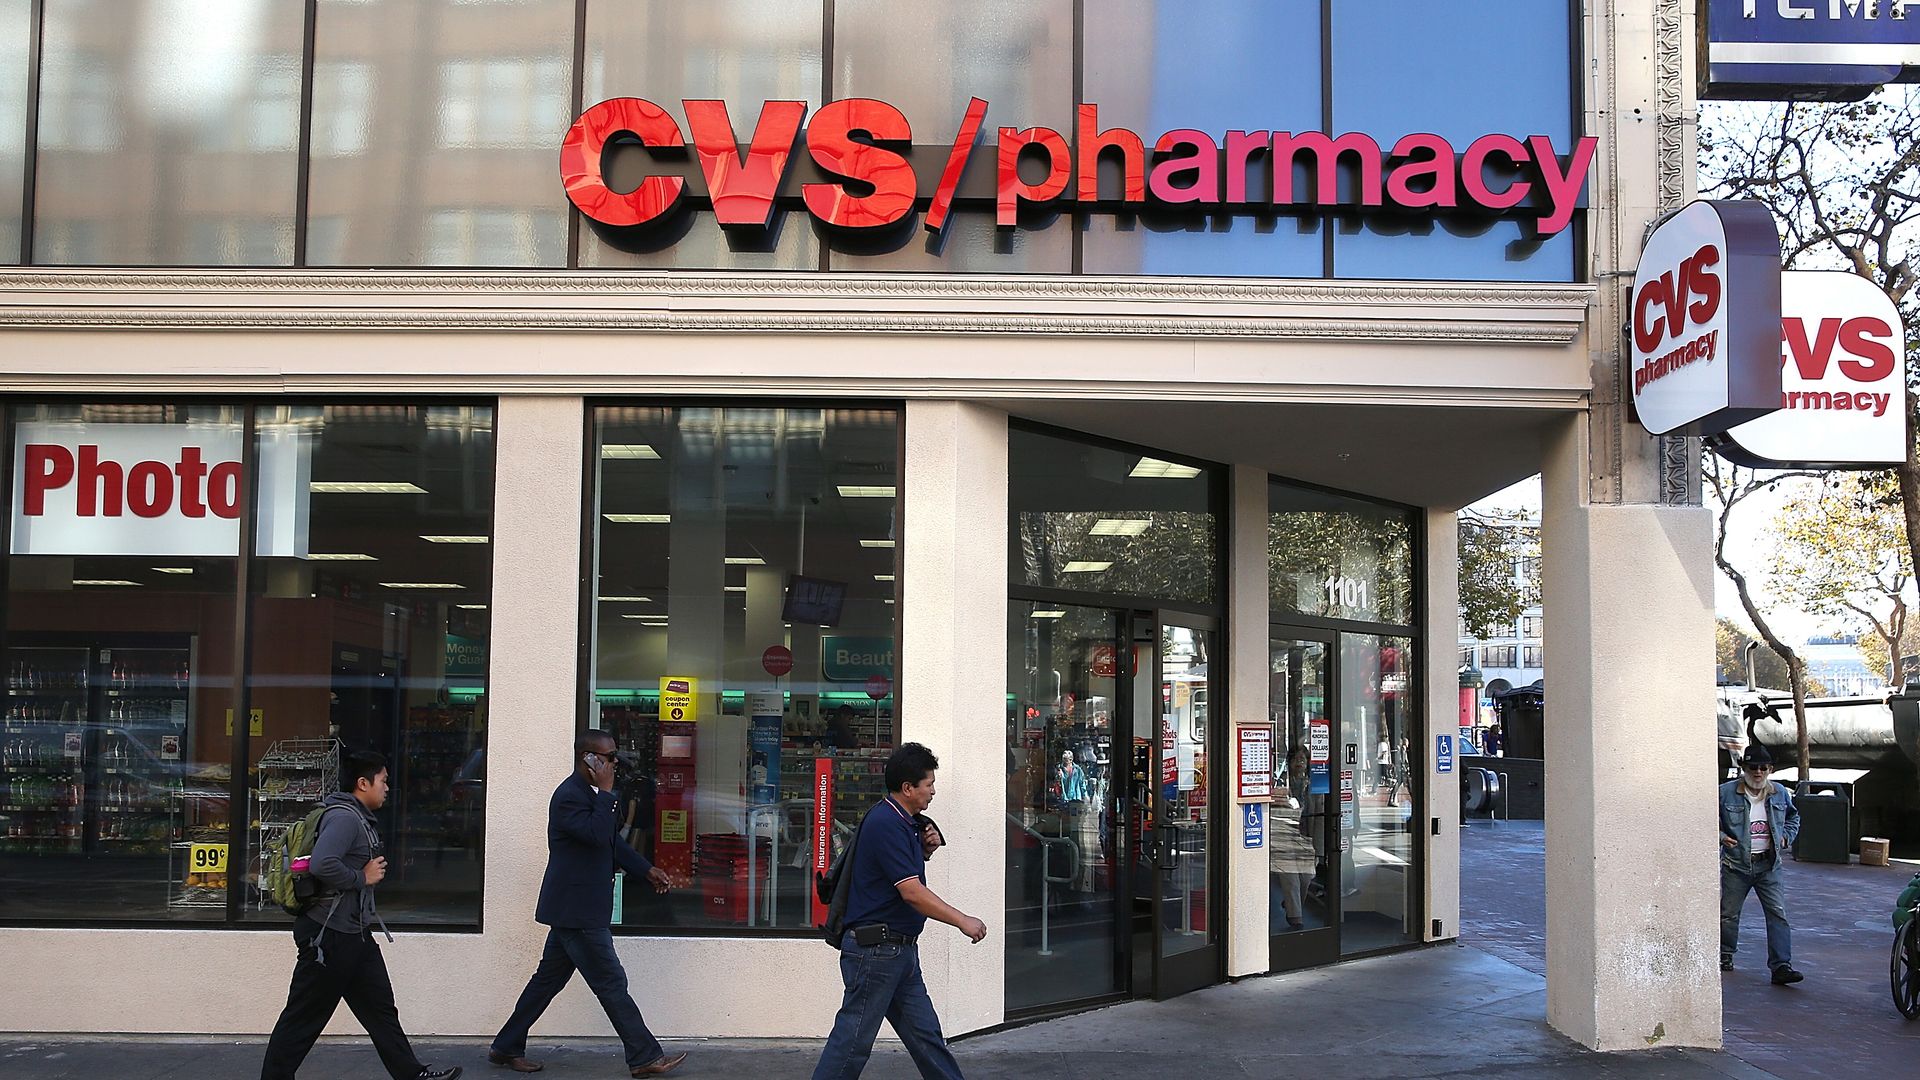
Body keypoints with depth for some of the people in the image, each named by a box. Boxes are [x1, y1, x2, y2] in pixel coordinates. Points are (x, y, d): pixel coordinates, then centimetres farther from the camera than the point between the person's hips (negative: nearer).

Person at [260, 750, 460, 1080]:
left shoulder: (359, 818, 14)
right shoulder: (344, 816, -18)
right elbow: (321, 865, -33)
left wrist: (372, 873, 7)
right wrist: (363, 878, -20)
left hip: (354, 934, 10)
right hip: (329, 935, -10)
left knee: (381, 1009, 12)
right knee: (303, 1017, 0)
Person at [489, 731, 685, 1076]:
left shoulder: (589, 793, 14)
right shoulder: (569, 796, -19)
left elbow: (613, 840, 22)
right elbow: (598, 834, -31)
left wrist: (646, 870, 18)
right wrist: (606, 792, -23)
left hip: (575, 908, 10)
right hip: (577, 910, -10)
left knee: (548, 979, 16)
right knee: (612, 983, -3)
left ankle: (506, 1048, 24)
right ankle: (646, 1057, 4)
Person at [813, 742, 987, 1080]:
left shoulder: (902, 822, 13)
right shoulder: (885, 823, -18)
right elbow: (912, 892, -23)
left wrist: (924, 847, 9)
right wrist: (963, 921, -17)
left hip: (900, 950, 10)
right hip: (875, 948, -10)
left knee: (925, 1034, 13)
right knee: (854, 1039, -3)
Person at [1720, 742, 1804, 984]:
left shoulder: (1780, 793, 4)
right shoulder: (1726, 792, -7)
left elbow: (1793, 817, 23)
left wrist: (1786, 837, 7)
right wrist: (1720, 837, -13)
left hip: (1768, 864, 2)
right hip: (1736, 864, -2)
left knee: (1778, 914, -8)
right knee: (1728, 913, 10)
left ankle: (1781, 966, -10)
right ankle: (1725, 955, 32)